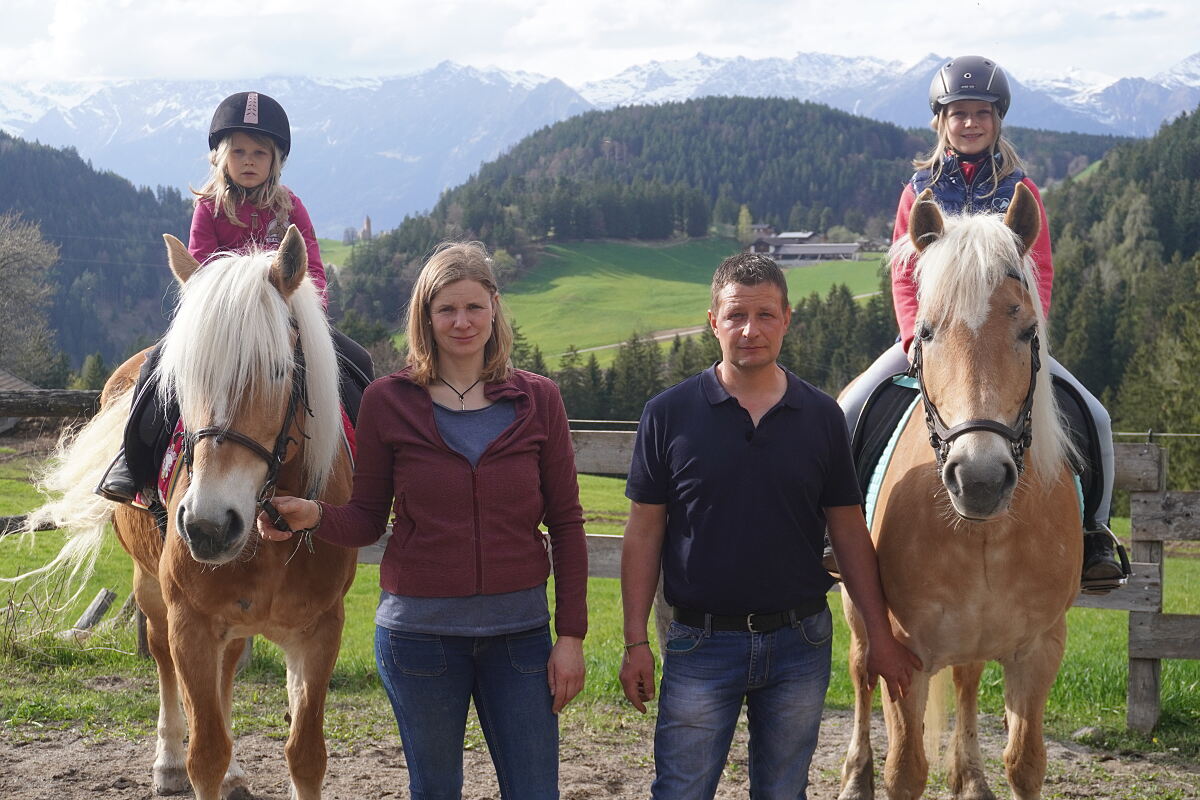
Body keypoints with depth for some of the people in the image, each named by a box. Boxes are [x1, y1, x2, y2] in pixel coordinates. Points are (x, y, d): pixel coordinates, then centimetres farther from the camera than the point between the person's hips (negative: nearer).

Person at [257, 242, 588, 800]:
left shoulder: (537, 399, 1)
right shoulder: (388, 402, -2)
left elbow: (566, 524, 2)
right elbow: (367, 521, 3)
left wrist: (571, 634, -2)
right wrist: (314, 516, -19)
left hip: (519, 626, 1)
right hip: (419, 626, -1)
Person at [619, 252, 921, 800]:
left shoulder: (822, 417, 3)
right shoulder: (669, 415, -3)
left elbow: (849, 533, 7)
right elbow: (644, 533, 0)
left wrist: (881, 637, 4)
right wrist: (636, 642, -4)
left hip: (799, 641, 2)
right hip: (700, 642, -2)